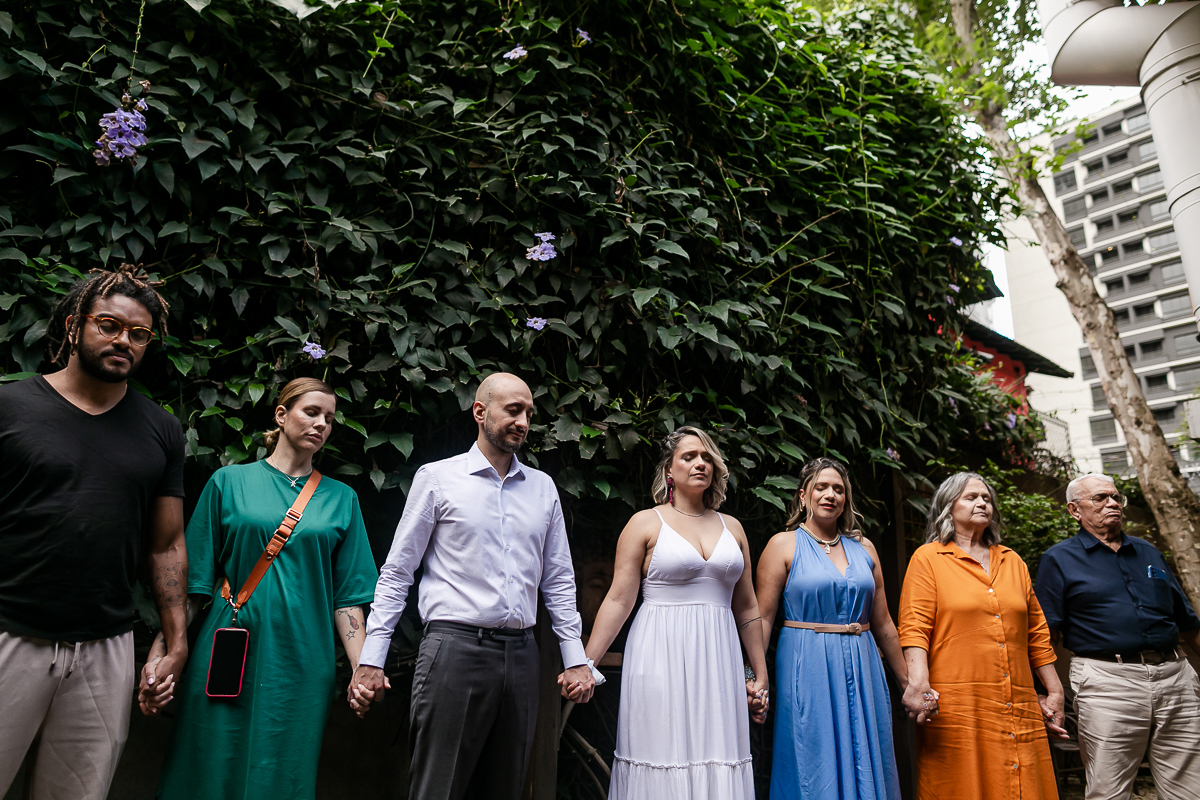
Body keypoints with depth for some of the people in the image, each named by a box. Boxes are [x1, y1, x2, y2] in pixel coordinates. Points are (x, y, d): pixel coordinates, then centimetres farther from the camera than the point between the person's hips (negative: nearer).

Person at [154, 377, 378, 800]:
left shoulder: (341, 498, 7)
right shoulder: (230, 481, 3)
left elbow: (346, 594, 4)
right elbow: (194, 580, 4)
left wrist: (363, 667, -5)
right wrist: (159, 654, -4)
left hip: (301, 665, 1)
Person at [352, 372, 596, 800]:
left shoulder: (543, 487, 12)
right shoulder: (436, 478, 1)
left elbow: (559, 580, 13)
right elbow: (397, 573, 1)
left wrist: (576, 659, 8)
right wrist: (370, 660, -4)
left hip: (521, 654, 4)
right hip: (455, 648, -4)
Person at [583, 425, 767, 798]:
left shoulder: (731, 527, 12)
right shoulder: (646, 523, 1)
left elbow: (747, 608, 15)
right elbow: (619, 600, -3)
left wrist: (760, 676, 15)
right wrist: (585, 665, -8)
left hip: (718, 660, 4)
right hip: (661, 657, -3)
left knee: (718, 761, 5)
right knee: (664, 762, 0)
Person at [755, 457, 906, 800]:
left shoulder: (864, 548, 11)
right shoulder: (784, 544, -2)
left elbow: (882, 624, 15)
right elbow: (762, 618, -7)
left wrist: (908, 683, 16)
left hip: (862, 668, 4)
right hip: (806, 668, -4)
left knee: (866, 767, 9)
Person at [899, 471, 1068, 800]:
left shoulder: (1013, 561, 19)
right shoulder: (928, 558, 2)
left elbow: (1036, 633, 21)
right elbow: (914, 628, -8)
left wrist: (1055, 691, 18)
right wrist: (919, 682, -21)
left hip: (1019, 711, 5)